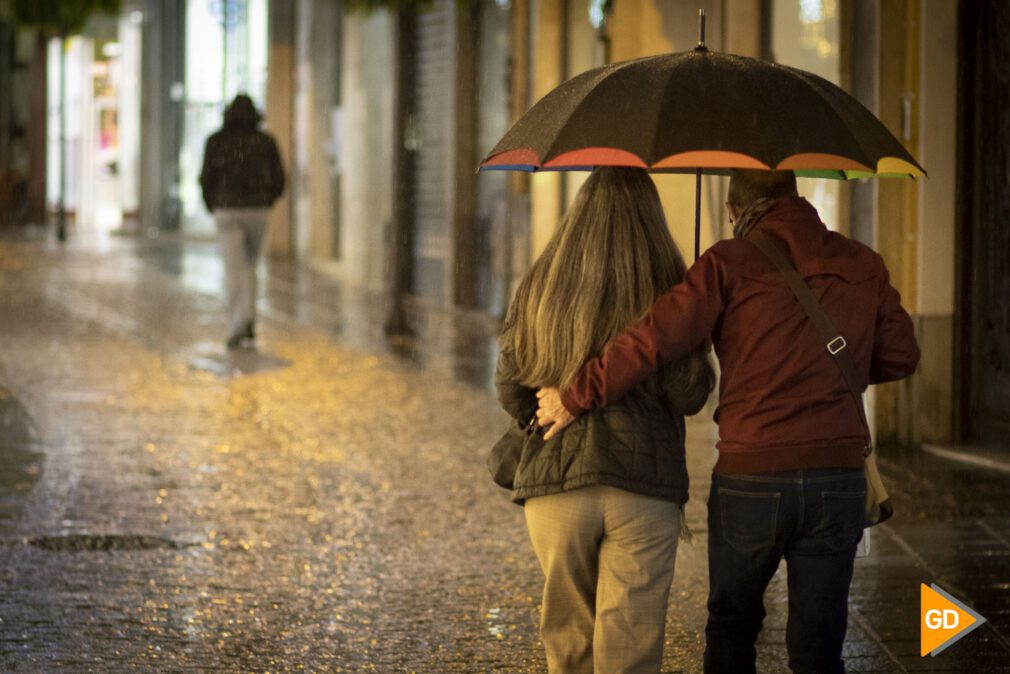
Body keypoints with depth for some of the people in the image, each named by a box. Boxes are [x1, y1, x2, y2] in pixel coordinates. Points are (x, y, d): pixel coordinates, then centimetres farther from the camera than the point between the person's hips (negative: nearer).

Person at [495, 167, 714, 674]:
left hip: (553, 483, 2)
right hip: (644, 489, -2)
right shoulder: (666, 289, -4)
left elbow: (510, 389, 4)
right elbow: (689, 394, -7)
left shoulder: (538, 288, 4)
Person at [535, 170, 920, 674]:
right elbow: (900, 355, 11)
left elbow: (654, 338, -13)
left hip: (750, 478, -2)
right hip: (838, 480, 2)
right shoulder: (861, 264, 7)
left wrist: (575, 397, -5)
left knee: (731, 626, 20)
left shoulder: (731, 263, -4)